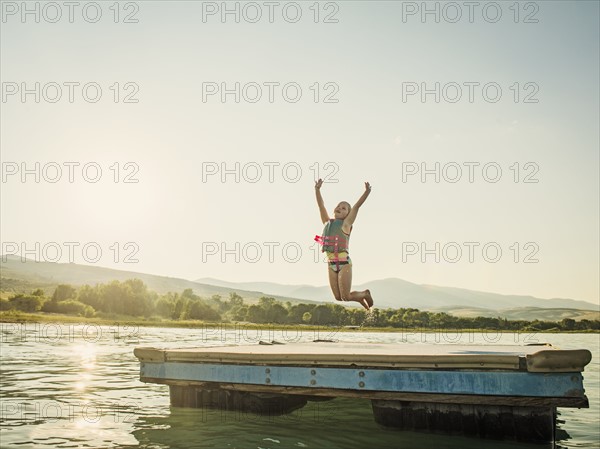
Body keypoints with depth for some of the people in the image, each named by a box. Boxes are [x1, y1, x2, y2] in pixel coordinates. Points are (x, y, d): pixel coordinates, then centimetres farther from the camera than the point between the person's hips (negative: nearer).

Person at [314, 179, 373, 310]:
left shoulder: (346, 224, -2)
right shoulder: (327, 222, 10)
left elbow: (357, 206, -10)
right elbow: (321, 205, 7)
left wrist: (367, 192, -18)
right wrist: (317, 190, -3)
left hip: (344, 263, -5)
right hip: (331, 264, 5)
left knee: (346, 297, -5)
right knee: (338, 298, 6)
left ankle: (365, 294, 26)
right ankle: (364, 303, 33)